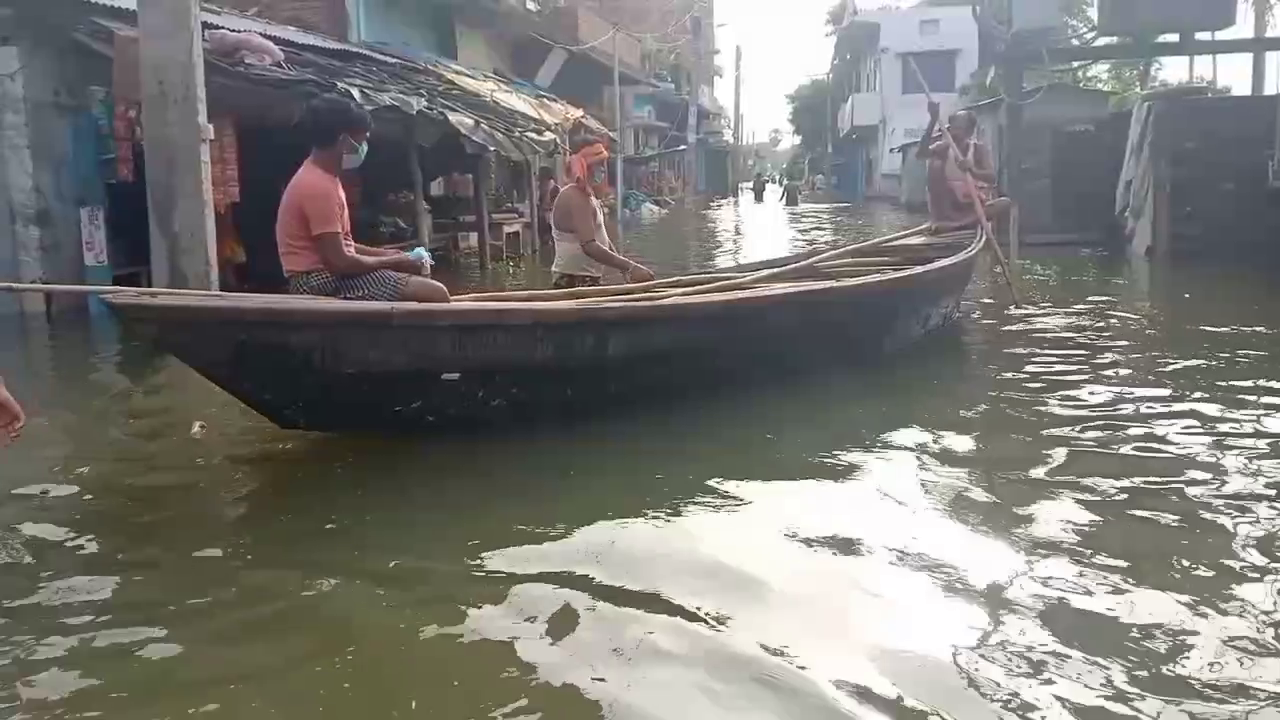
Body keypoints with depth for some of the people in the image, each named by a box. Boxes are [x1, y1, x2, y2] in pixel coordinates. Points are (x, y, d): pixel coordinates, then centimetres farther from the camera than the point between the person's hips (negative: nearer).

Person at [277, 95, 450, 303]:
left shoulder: (321, 178, 14)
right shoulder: (319, 186, -18)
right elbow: (340, 262, -22)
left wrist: (384, 254, 11)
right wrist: (393, 262, -10)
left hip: (328, 276, 11)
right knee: (435, 294, -18)